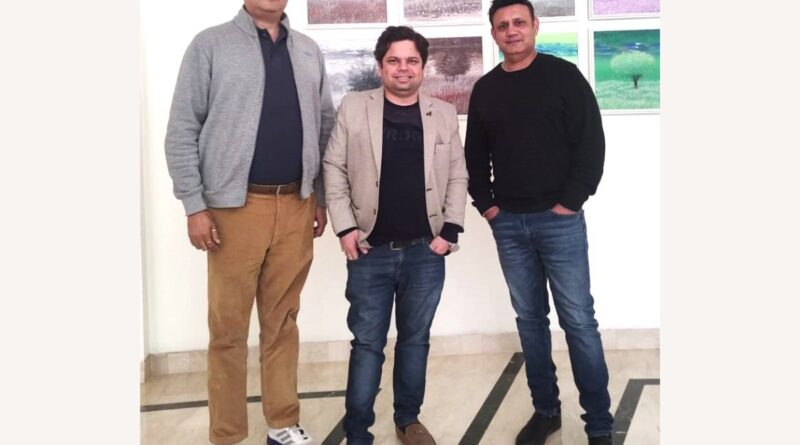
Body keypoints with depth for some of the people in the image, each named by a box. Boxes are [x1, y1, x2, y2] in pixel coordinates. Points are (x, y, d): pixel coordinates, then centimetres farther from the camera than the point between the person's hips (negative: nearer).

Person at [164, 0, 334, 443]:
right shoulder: (210, 44, -2)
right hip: (235, 206, -4)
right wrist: (194, 205, -9)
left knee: (282, 322, 13)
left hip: (296, 206, 4)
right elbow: (181, 132, -4)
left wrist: (320, 197, 12)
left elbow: (325, 127, 16)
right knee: (228, 327, 3)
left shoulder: (309, 51, 11)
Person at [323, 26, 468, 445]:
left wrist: (450, 230, -2)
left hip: (426, 252, 2)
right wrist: (345, 227, -7)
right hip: (371, 251, -2)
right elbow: (334, 168, 1)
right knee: (367, 342, 3)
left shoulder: (444, 114, 7)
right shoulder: (353, 108, 1)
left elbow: (457, 177, 7)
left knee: (415, 339, 12)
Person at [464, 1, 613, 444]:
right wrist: (485, 204, 6)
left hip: (559, 219, -4)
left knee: (578, 321, -3)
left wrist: (571, 201, -11)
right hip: (508, 223, 4)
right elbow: (475, 156, 17)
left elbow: (591, 144, -7)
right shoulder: (485, 89, 10)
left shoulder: (563, 76, -2)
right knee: (530, 319, 10)